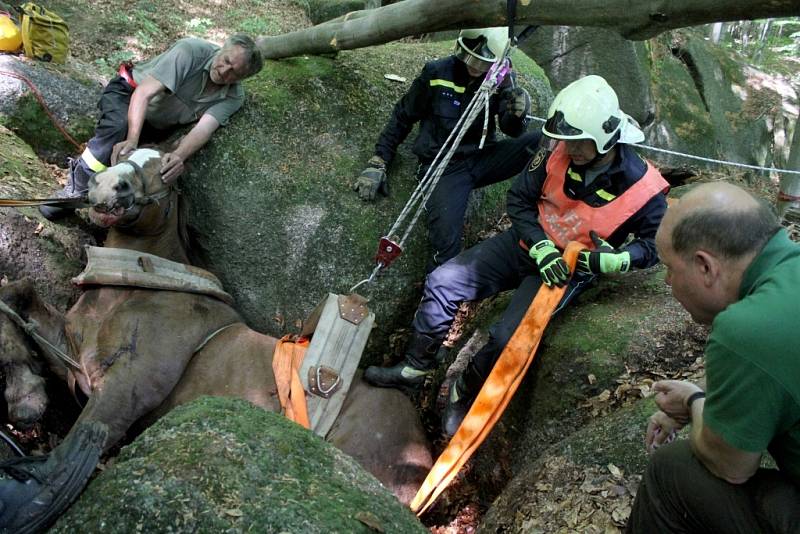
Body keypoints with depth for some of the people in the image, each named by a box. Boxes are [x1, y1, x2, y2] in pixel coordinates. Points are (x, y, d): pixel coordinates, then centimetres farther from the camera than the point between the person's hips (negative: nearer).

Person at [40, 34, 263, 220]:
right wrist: (131, 140, -45)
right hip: (128, 93, -4)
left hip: (155, 128, 4)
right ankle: (76, 189, -23)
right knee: (118, 128, -35)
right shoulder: (192, 50, -27)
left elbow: (203, 130, -33)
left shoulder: (233, 97, -16)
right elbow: (145, 92, -32)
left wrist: (179, 156, -55)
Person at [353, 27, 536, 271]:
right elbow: (402, 117, 3)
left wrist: (518, 113, -26)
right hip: (445, 166, -3)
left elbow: (512, 131, -2)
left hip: (482, 157, 3)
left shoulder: (500, 79, -1)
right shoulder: (436, 74, -7)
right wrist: (378, 163, 0)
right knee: (445, 238, -24)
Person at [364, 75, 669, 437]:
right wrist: (542, 247, -19)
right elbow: (519, 200, -4)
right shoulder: (558, 151, -13)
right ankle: (414, 369, 10)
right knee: (442, 283, -8)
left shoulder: (641, 188, -21)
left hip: (567, 269, -4)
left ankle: (465, 395, 8)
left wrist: (616, 260, -26)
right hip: (528, 243, 4)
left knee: (507, 339, -23)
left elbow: (653, 244, -5)